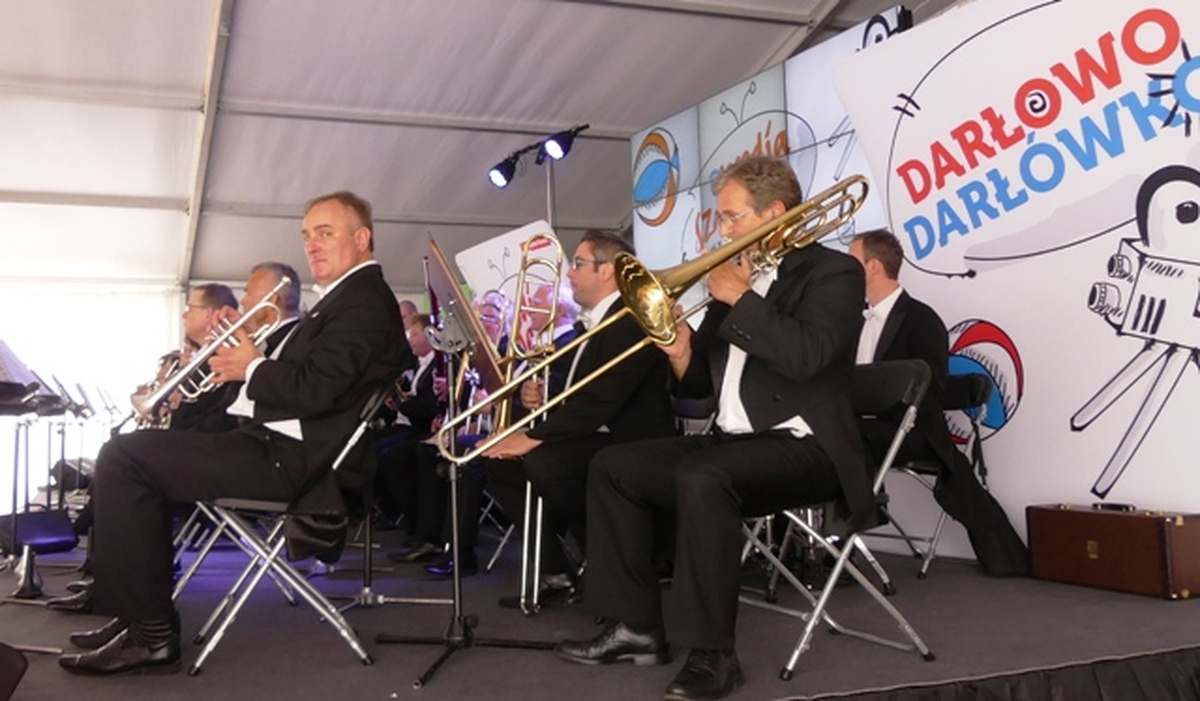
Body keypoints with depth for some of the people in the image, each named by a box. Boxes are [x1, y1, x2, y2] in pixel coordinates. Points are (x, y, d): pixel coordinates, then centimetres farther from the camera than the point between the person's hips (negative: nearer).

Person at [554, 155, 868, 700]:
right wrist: (681, 354, -5)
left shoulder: (832, 272, -5)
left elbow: (804, 356, -25)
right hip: (734, 443, 9)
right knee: (613, 467, 0)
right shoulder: (734, 277, 16)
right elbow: (701, 385, 17)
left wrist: (739, 297, -16)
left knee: (700, 476, -34)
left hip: (803, 448, -8)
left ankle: (711, 653, -23)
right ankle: (636, 627, 2)